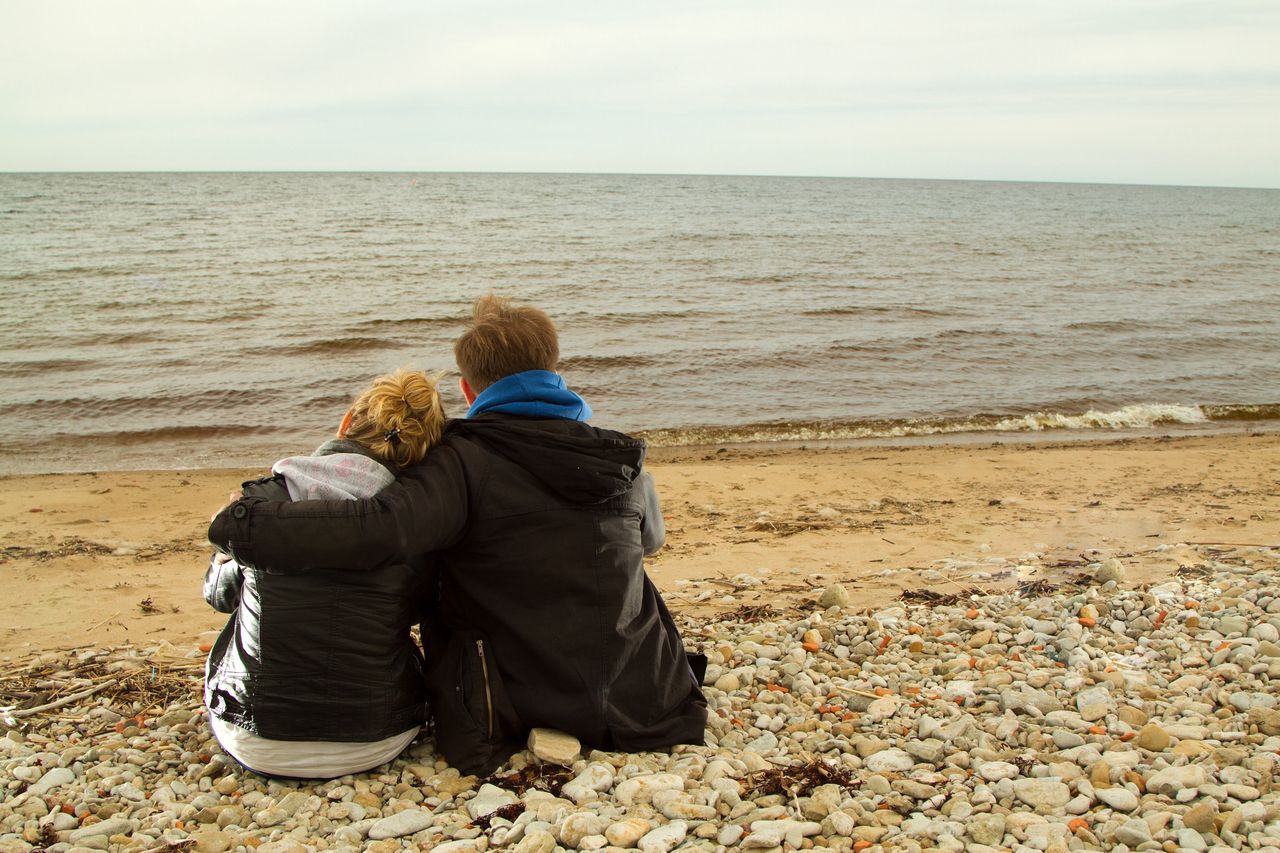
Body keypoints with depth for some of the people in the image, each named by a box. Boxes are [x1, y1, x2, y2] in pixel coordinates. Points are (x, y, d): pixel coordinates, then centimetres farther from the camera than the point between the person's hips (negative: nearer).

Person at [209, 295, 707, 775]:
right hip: (640, 704, 4)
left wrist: (245, 523, -20)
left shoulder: (465, 463, -15)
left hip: (516, 711, -3)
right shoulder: (625, 462, 0)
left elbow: (381, 529, -31)